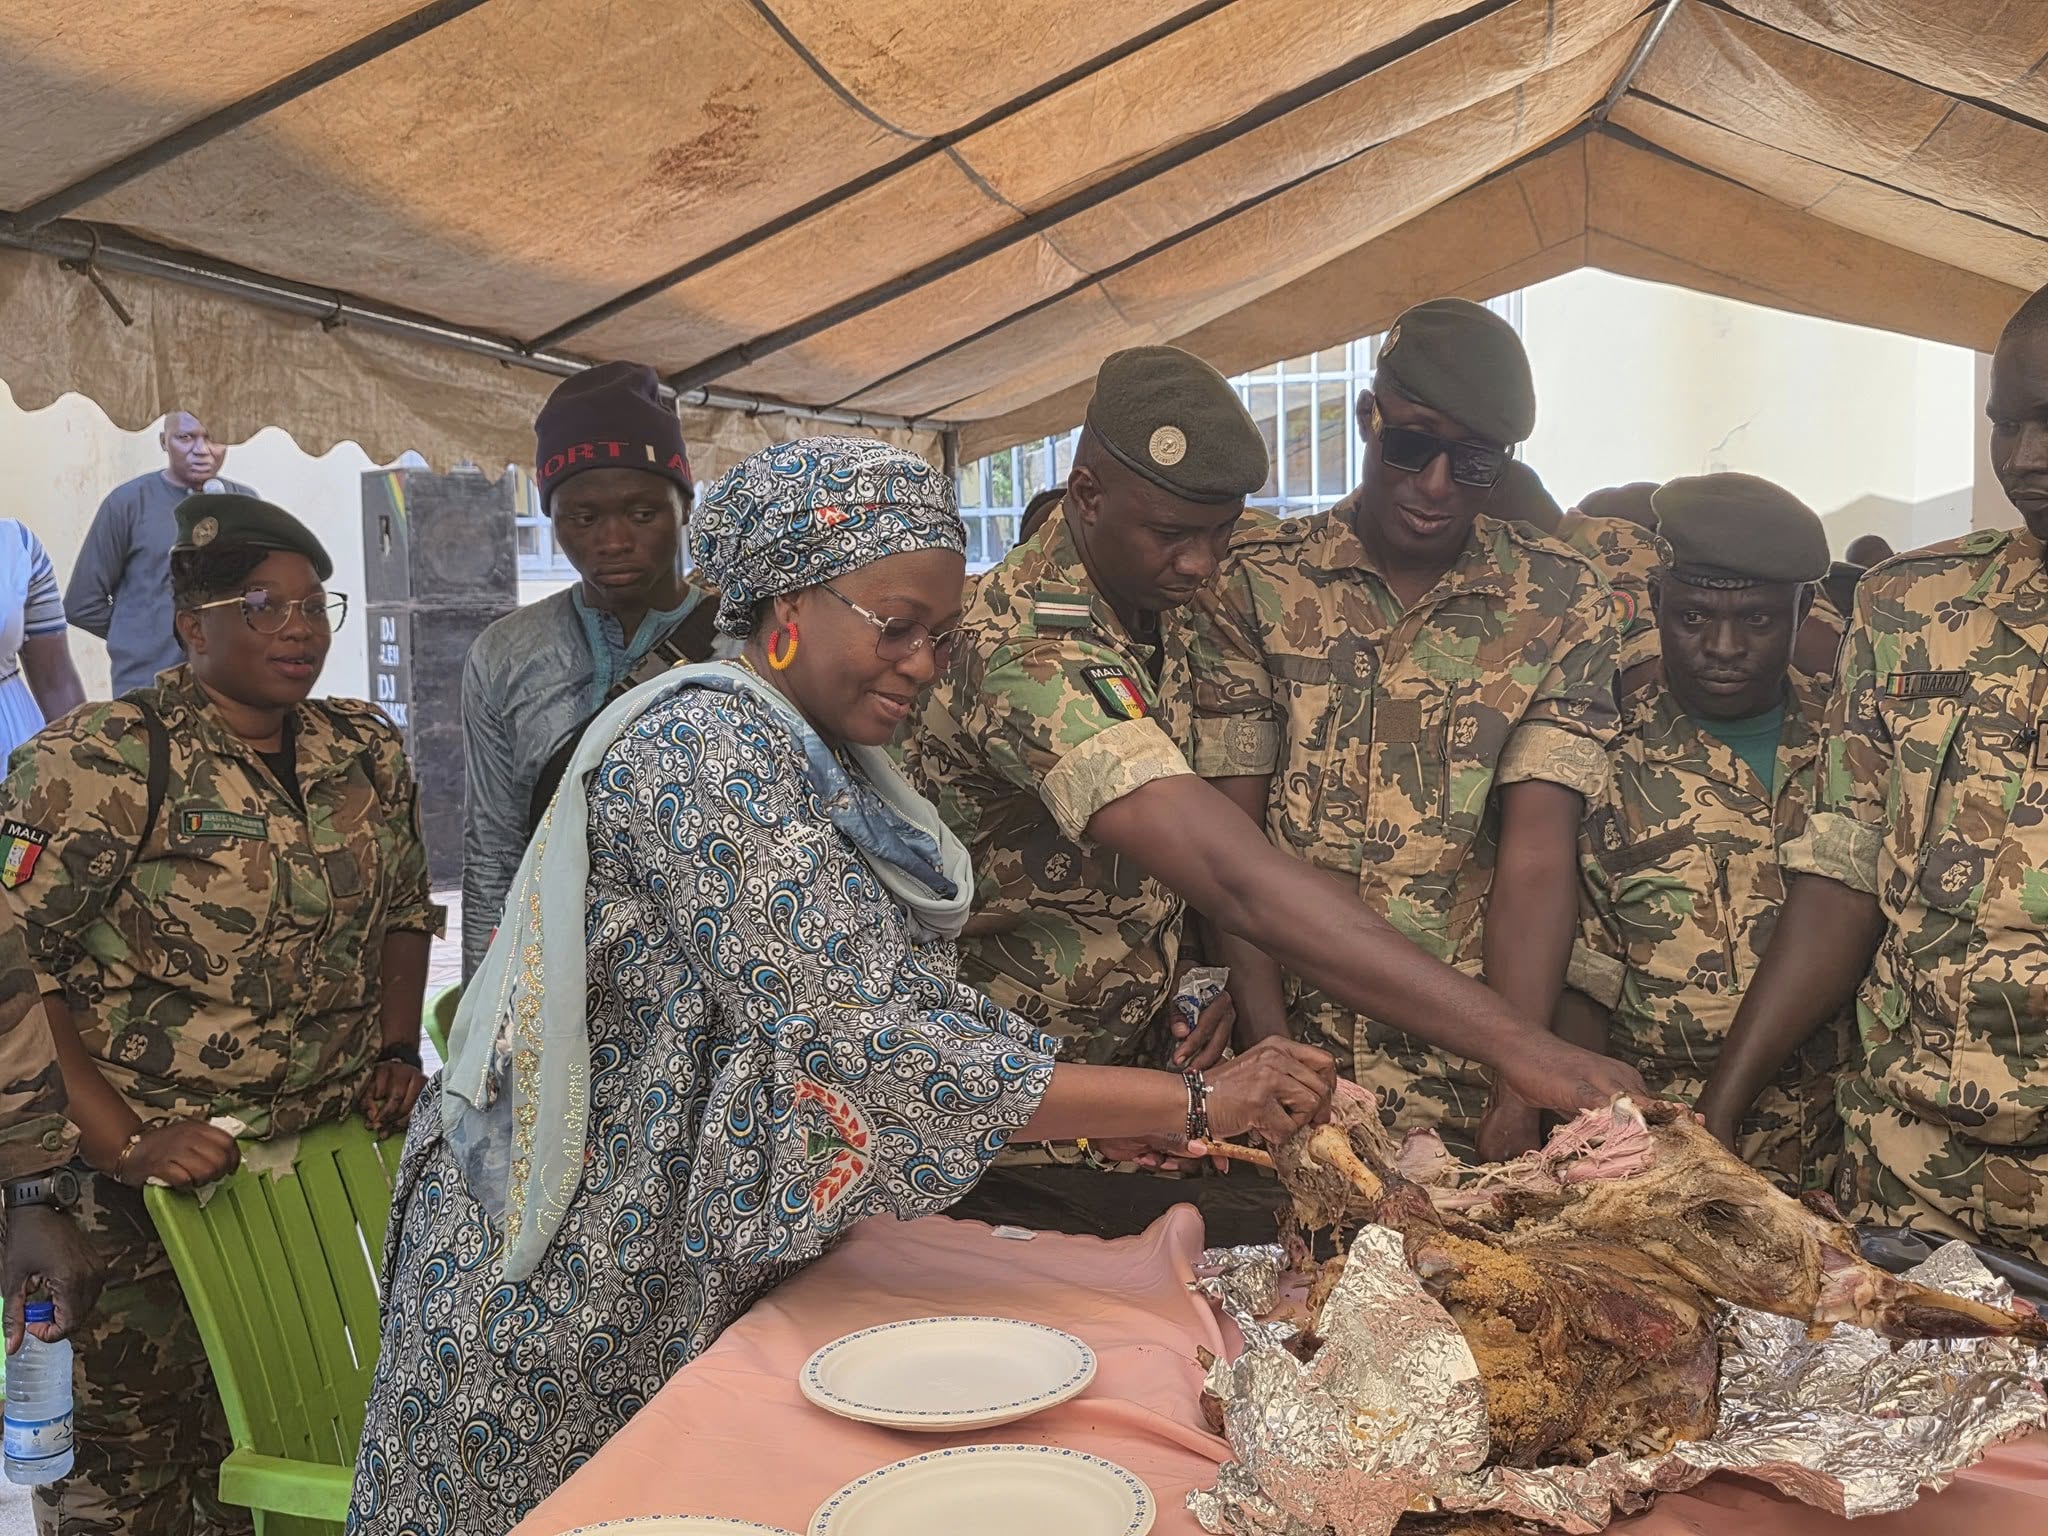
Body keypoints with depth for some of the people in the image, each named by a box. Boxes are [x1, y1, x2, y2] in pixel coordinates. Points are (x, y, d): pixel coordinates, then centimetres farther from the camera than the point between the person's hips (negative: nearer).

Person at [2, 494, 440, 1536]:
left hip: (329, 1165, 5)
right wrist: (120, 1138, -21)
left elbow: (405, 911, 15)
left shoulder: (369, 751, 4)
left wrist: (397, 1052, 2)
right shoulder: (99, 765, -14)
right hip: (142, 1181, -4)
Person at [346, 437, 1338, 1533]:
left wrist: (1140, 1127, -7)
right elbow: (864, 1052, -30)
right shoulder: (703, 750, -24)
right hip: (570, 1289, -8)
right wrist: (1192, 1105, -28)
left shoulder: (821, 768, 6)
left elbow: (918, 1002, 4)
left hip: (694, 1270, 8)